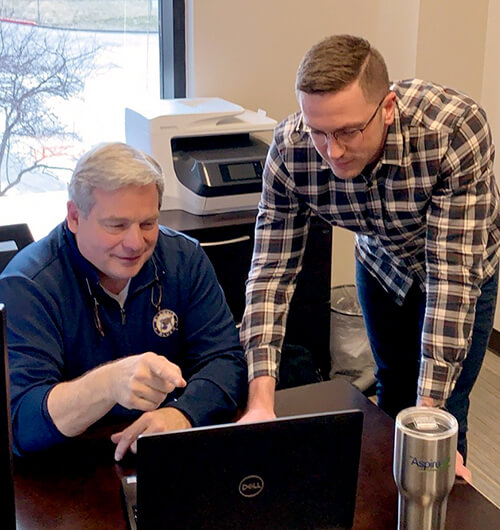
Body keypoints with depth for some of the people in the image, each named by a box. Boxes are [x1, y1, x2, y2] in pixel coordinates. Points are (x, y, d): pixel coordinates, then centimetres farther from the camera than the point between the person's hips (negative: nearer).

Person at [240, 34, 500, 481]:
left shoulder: (457, 128, -40)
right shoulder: (290, 148, -31)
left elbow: (452, 273, -40)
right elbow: (272, 271, -27)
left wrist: (429, 411, -42)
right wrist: (261, 399, -38)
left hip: (463, 268, -3)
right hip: (381, 263, 3)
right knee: (393, 386, 21)